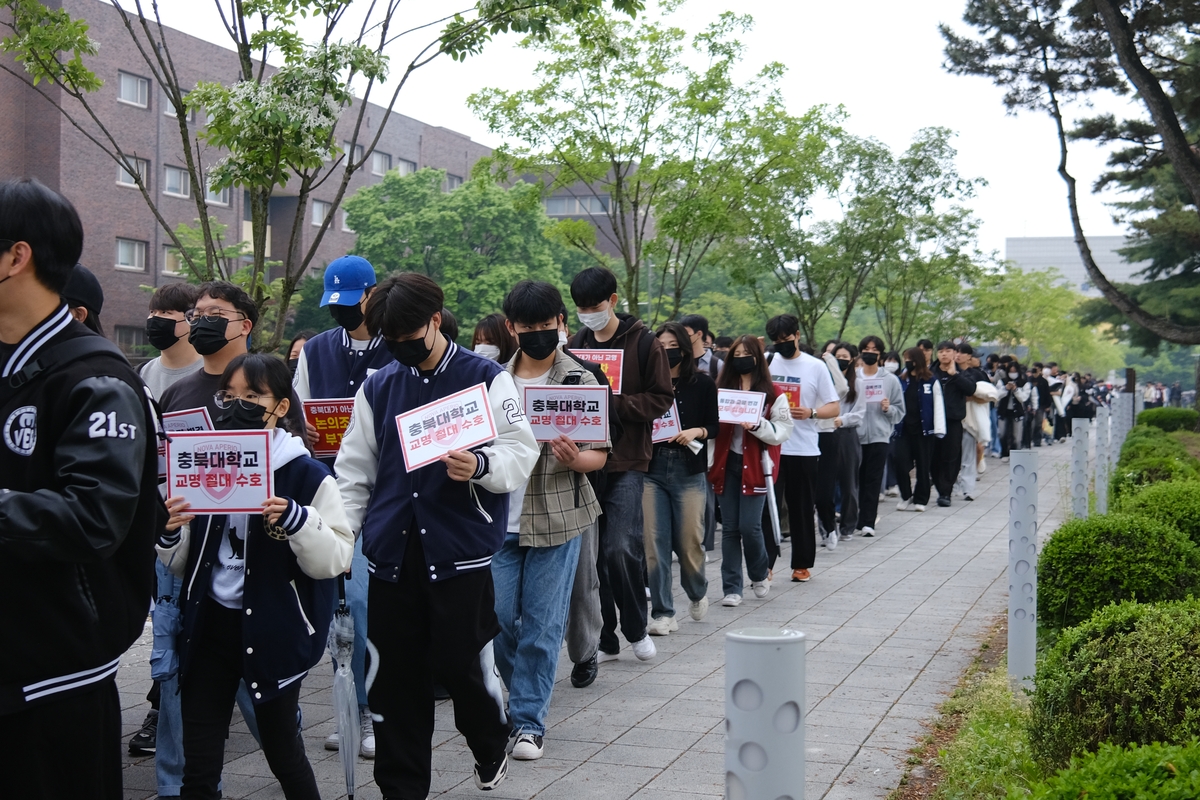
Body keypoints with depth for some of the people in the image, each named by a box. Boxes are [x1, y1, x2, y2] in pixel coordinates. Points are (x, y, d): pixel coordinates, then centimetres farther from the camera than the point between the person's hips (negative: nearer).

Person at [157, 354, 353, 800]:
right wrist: (169, 532, -9)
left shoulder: (307, 476, -7)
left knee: (281, 747, 13)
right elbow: (181, 567, 12)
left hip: (274, 633, -4)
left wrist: (295, 520, -27)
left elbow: (336, 560, -12)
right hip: (209, 627, 4)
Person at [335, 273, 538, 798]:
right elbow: (355, 471, 16)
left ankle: (490, 746, 30)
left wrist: (481, 465, -25)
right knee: (393, 676, 6)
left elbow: (521, 452, -5)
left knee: (462, 664, -2)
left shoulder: (487, 380, 0)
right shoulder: (377, 388, 12)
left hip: (460, 552, -4)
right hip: (391, 553, 4)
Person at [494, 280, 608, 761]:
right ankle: (526, 696, 30)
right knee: (497, 617, 3)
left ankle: (529, 720, 12)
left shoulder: (580, 381, -1)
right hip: (501, 517, 3)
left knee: (542, 625, 0)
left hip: (557, 518, -3)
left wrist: (575, 459, -23)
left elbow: (600, 455, -1)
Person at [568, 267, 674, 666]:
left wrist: (614, 403, -16)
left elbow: (661, 399, -4)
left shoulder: (644, 343, -2)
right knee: (591, 552, 5)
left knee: (622, 548, -11)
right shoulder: (577, 344, 11)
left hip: (626, 461, -4)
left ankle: (636, 628, 11)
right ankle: (605, 638, 16)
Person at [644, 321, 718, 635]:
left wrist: (696, 431, -15)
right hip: (652, 467, 1)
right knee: (655, 542, -3)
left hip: (689, 469, -1)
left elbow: (715, 426, 3)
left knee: (688, 541, 1)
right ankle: (663, 613, 6)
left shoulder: (703, 383, 3)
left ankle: (697, 591, 33)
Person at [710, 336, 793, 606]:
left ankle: (759, 575, 20)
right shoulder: (722, 390, 9)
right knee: (730, 527, 4)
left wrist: (756, 424, -21)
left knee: (749, 525, -7)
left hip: (755, 466, -4)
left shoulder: (773, 394, -2)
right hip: (727, 464, 4)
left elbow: (782, 431, -7)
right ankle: (732, 588, 9)